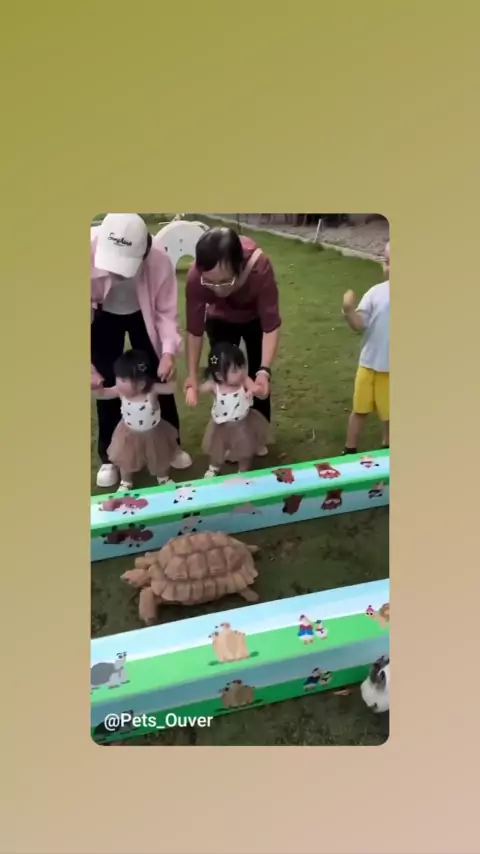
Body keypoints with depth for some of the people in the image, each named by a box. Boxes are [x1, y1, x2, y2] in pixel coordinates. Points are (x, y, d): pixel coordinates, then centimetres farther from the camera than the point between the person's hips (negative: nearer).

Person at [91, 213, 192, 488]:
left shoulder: (160, 261, -36)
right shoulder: (91, 251, -38)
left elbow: (166, 312, -22)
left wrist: (168, 351, -38)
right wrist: (90, 366, -38)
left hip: (143, 315, 1)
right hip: (103, 317, 0)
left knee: (159, 377, 4)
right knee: (106, 383, 0)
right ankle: (109, 457, 18)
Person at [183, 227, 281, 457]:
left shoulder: (259, 268, -44)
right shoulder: (196, 277, -39)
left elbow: (271, 325, -37)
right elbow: (194, 330, -27)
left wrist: (265, 370, -46)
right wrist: (192, 375, -29)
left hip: (256, 318, -1)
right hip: (220, 320, 1)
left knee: (257, 376, 6)